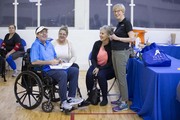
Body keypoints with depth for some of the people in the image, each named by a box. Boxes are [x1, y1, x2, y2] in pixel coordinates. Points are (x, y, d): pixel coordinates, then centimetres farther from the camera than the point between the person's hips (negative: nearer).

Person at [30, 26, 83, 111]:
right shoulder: (36, 45, -5)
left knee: (75, 70, -7)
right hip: (44, 70, -8)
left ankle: (71, 97, -10)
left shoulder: (49, 44, 20)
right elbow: (34, 61, -18)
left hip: (54, 68, 9)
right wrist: (50, 62, -18)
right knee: (63, 74, -34)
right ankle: (63, 102, -27)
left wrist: (57, 61, 5)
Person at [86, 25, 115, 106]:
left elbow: (111, 63, -14)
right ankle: (89, 96, -8)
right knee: (89, 75, -26)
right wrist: (95, 67, -16)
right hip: (97, 66, 4)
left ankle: (105, 98, -15)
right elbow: (93, 58, 2)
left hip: (108, 68, -4)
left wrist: (100, 69, -22)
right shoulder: (97, 44, 1)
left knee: (101, 75, -33)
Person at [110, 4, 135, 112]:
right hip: (115, 52, 9)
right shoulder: (119, 23, 15)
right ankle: (122, 98, 24)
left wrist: (117, 38, -17)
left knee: (122, 77, -6)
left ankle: (124, 103, 1)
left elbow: (132, 39, -18)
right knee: (118, 77, 14)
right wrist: (113, 37, 4)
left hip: (122, 52, -9)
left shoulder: (127, 23, -12)